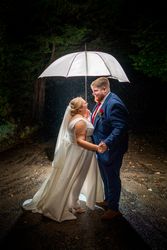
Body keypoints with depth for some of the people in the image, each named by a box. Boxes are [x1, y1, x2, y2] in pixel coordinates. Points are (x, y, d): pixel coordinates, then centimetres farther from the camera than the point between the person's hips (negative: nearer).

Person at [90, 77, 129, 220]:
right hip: (102, 148, 9)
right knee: (106, 177, 24)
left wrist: (107, 143, -37)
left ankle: (114, 208, 24)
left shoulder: (114, 104, -25)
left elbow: (121, 128, -30)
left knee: (112, 179, 7)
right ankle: (108, 201, 43)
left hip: (111, 150, -9)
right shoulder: (101, 102, 5)